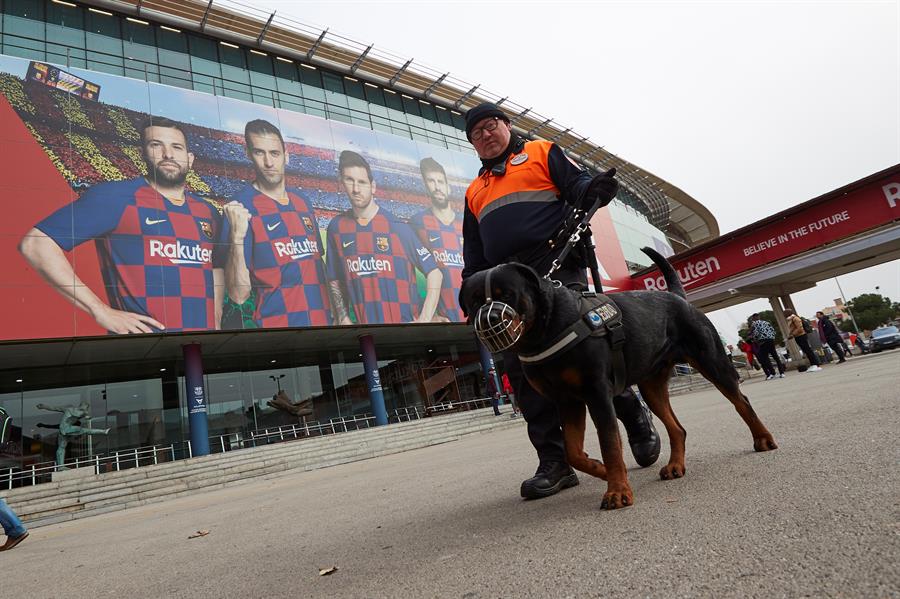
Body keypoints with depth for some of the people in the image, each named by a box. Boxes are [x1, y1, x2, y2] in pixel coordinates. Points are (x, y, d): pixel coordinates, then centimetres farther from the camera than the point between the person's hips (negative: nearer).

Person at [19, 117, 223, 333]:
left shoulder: (208, 212, 10)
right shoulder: (116, 196, -4)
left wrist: (216, 324, 8)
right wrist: (101, 312, -13)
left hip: (202, 340, 5)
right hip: (141, 344, -4)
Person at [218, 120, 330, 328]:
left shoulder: (303, 201, 7)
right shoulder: (240, 208, -9)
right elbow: (239, 295, -14)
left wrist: (333, 312, 9)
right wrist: (237, 237, -25)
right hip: (277, 322, -5)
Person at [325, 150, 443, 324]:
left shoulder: (398, 227, -6)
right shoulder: (336, 227, 2)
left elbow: (434, 273, -5)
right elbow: (335, 280, 11)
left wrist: (424, 320, -12)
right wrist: (343, 319, 0)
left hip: (406, 323, -2)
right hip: (365, 322, 3)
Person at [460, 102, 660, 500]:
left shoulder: (542, 152, 17)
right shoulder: (475, 191, 30)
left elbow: (577, 184, 3)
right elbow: (473, 256, 27)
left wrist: (593, 190, -21)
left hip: (558, 269, -5)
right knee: (524, 373, -4)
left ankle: (634, 416, 17)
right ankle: (554, 462, 2)